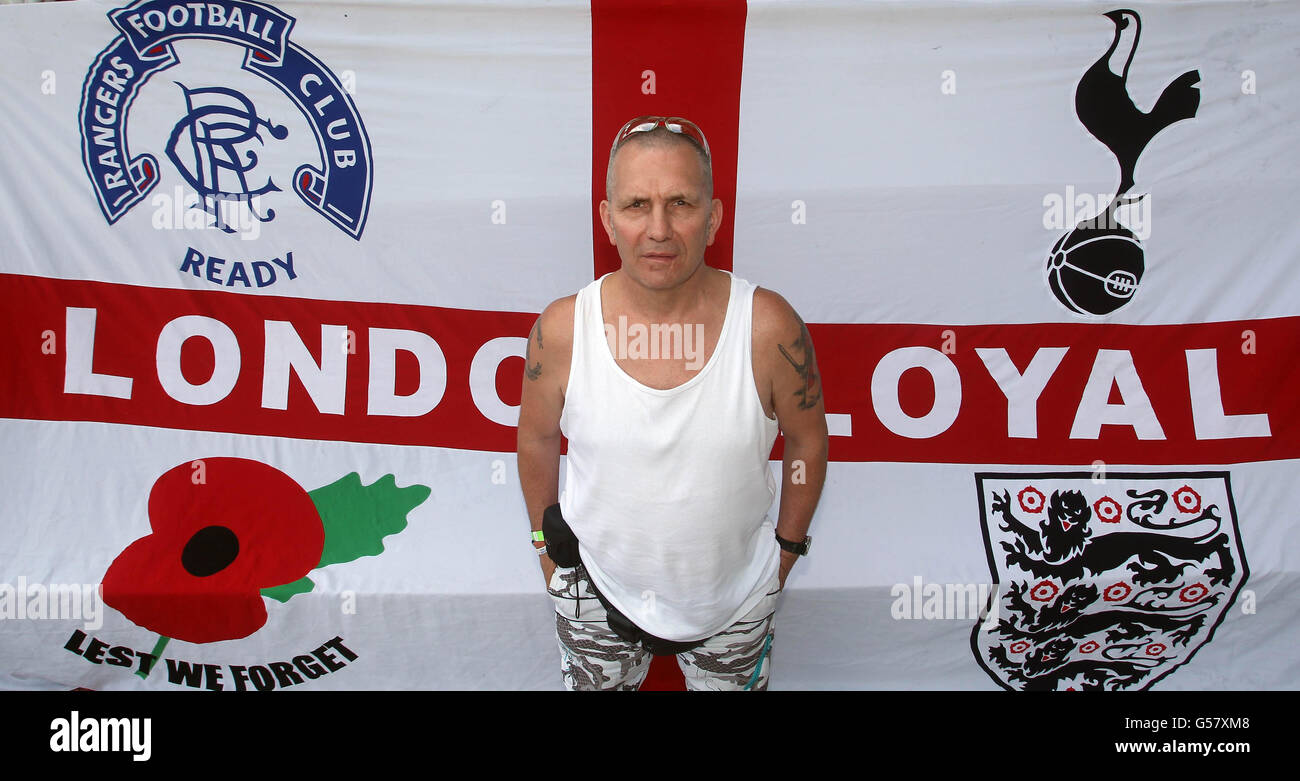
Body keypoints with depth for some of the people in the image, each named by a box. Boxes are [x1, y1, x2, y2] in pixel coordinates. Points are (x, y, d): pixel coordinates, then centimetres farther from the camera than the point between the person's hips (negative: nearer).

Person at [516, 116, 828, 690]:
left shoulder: (769, 327, -23)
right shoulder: (561, 330, -20)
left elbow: (807, 441, -6)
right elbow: (537, 437, -1)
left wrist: (787, 547, 4)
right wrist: (546, 540, 8)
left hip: (736, 598, 0)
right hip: (599, 590, 1)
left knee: (732, 682, 25)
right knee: (595, 684, 25)